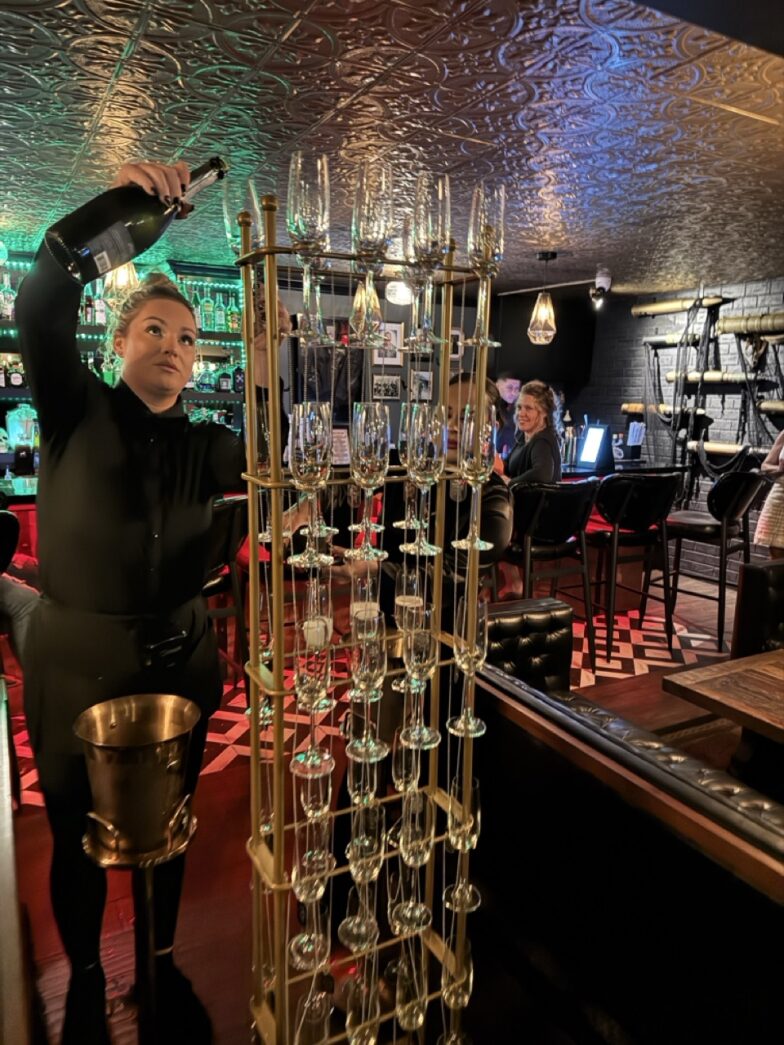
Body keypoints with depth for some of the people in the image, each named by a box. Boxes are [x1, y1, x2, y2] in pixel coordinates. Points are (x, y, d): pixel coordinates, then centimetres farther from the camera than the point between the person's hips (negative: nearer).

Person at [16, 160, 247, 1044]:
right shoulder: (75, 414, -3)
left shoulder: (203, 445, 4)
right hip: (76, 658, -2)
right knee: (78, 832, 14)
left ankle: (162, 965, 42)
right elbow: (39, 311, -19)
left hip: (181, 658, 3)